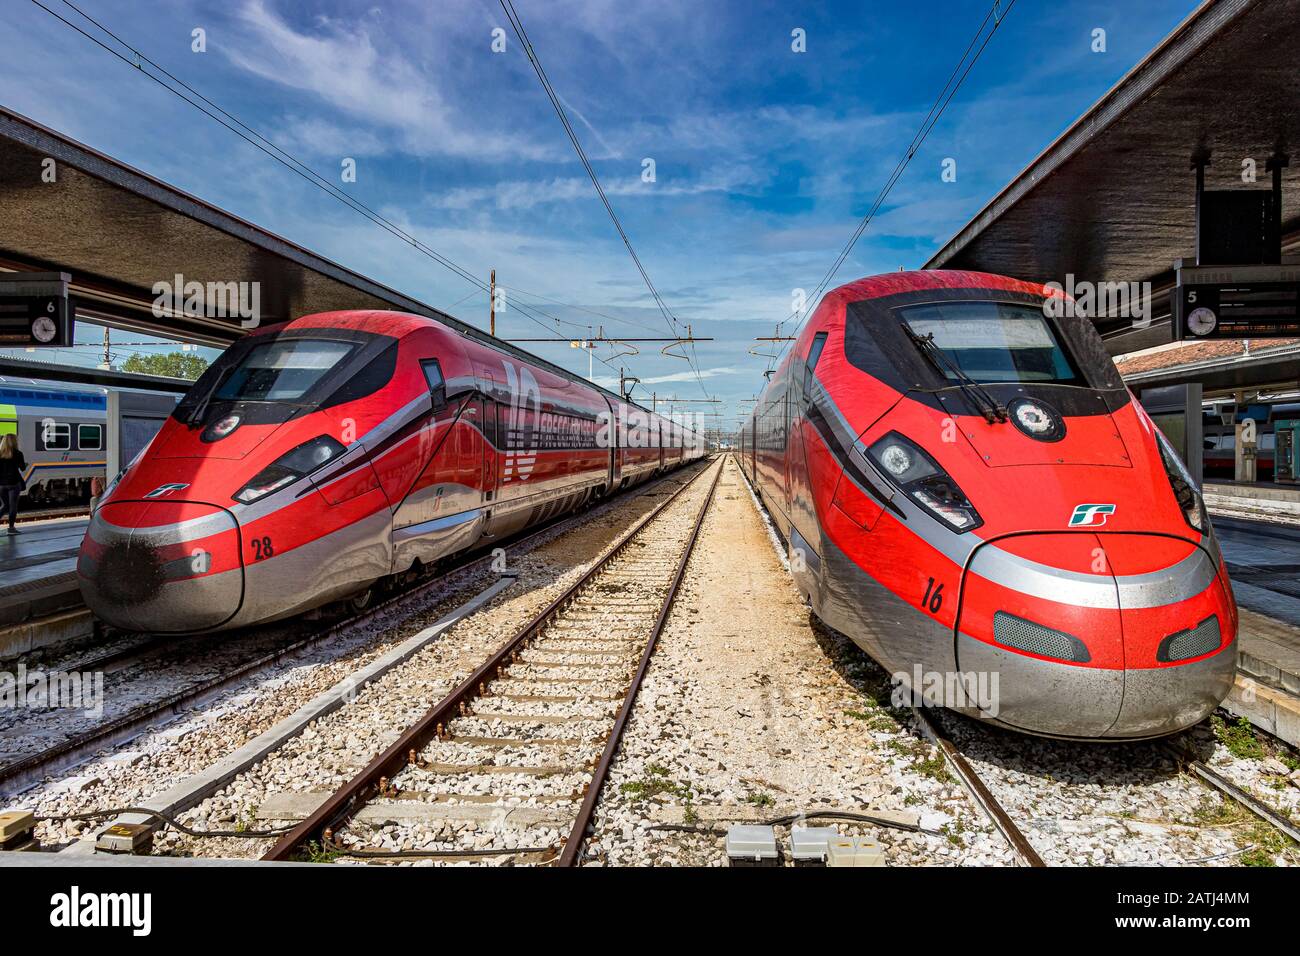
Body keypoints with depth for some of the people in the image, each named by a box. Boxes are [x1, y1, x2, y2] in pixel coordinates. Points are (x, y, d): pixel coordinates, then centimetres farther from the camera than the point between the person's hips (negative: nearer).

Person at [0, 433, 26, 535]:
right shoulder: (17, 453, -7)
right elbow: (23, 468, 0)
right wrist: (25, 464, 20)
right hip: (13, 482, -4)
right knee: (13, 505, 2)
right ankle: (11, 527, 2)